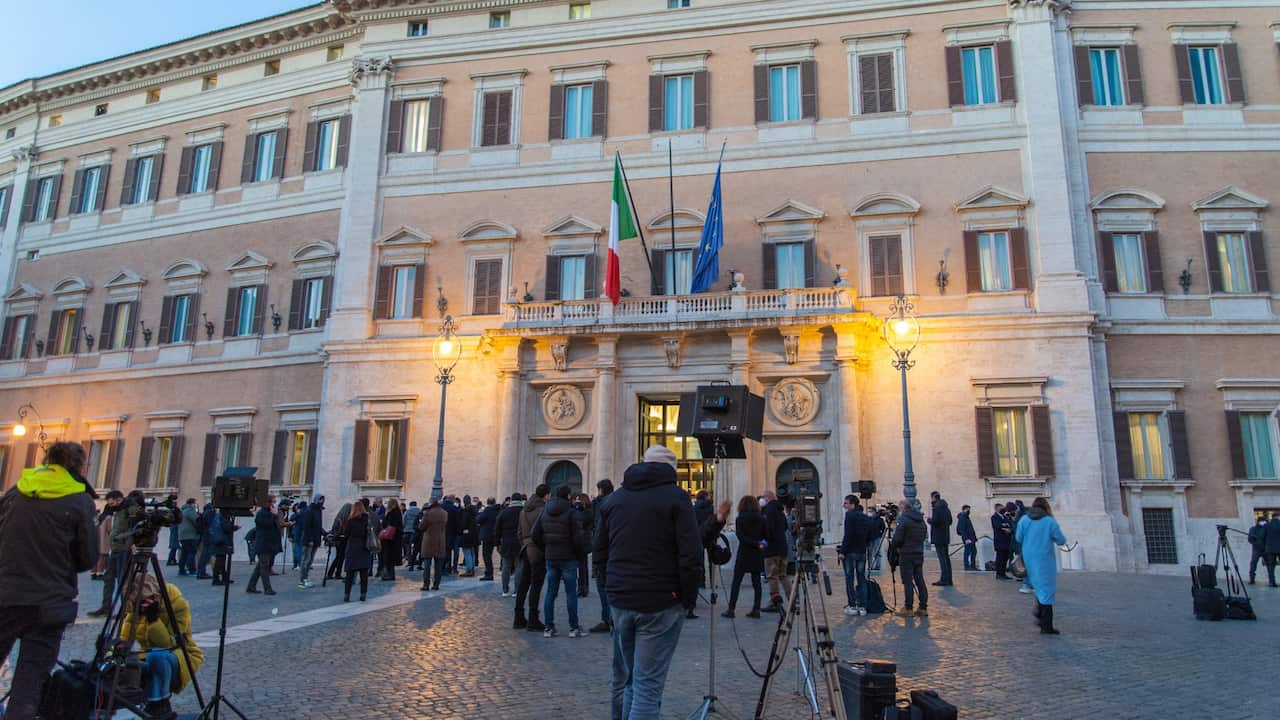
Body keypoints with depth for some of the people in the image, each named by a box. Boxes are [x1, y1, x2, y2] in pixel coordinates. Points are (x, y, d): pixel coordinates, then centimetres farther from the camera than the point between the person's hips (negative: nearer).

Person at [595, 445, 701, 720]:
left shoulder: (613, 499, 10)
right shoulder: (675, 497, -6)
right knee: (648, 684, -2)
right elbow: (690, 556, -13)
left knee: (624, 678, 19)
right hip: (661, 603, -5)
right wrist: (689, 598, -2)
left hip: (620, 601, 5)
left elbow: (599, 555, 11)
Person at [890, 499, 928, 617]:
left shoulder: (903, 519, -13)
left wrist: (891, 544, 4)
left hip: (906, 555, -7)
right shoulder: (921, 519, 11)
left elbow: (897, 538, -15)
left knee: (908, 582, -2)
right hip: (919, 554, 7)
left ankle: (908, 608, 1)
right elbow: (925, 536, 18)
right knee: (920, 581, 10)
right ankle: (923, 607, 11)